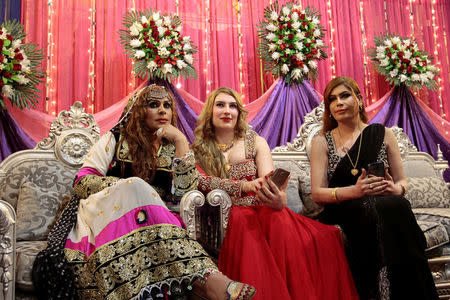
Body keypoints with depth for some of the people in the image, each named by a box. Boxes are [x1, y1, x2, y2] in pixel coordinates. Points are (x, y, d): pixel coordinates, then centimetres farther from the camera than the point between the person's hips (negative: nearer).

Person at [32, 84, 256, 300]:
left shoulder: (173, 148, 15)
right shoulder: (116, 139, 11)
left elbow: (185, 191, -3)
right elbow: (82, 182, 1)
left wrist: (180, 140, -6)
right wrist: (131, 187, -13)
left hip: (156, 219, 1)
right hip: (104, 211, -1)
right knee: (135, 185, -32)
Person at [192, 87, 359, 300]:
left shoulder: (256, 142, 13)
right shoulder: (198, 149, 10)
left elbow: (269, 181, -2)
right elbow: (200, 181, -10)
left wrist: (279, 199, -28)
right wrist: (245, 185, -24)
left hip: (261, 210, 1)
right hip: (225, 216, -1)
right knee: (241, 222, -38)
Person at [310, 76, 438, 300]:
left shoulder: (383, 134, 13)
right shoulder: (322, 141, 7)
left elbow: (402, 181, 13)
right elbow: (317, 193, -3)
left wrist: (395, 189, -13)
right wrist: (355, 191, -21)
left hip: (387, 207, 2)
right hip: (342, 212, -2)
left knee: (397, 205, -33)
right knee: (368, 211, -35)